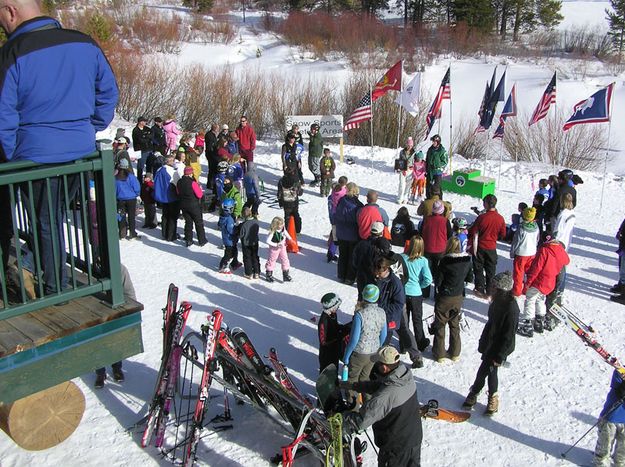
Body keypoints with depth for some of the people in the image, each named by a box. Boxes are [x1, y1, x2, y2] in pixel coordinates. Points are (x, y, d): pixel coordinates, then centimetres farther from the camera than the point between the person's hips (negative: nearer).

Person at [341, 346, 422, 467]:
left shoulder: (386, 395, -38)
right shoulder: (407, 376, -13)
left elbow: (361, 421, -32)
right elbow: (377, 385, 3)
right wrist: (353, 386, 5)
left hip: (396, 447, -6)